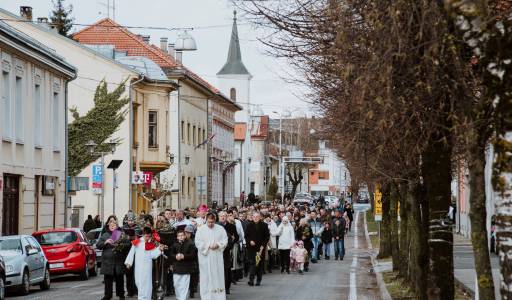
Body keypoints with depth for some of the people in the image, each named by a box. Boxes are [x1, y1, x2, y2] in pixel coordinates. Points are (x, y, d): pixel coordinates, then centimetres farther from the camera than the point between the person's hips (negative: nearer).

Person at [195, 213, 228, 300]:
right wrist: (208, 246, -14)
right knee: (206, 277, -1)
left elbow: (225, 241, 4)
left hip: (217, 257, 2)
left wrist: (218, 244, -14)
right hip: (205, 257, -2)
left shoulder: (220, 229, 6)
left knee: (218, 275, 2)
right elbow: (198, 243, -5)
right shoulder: (201, 230, 1)